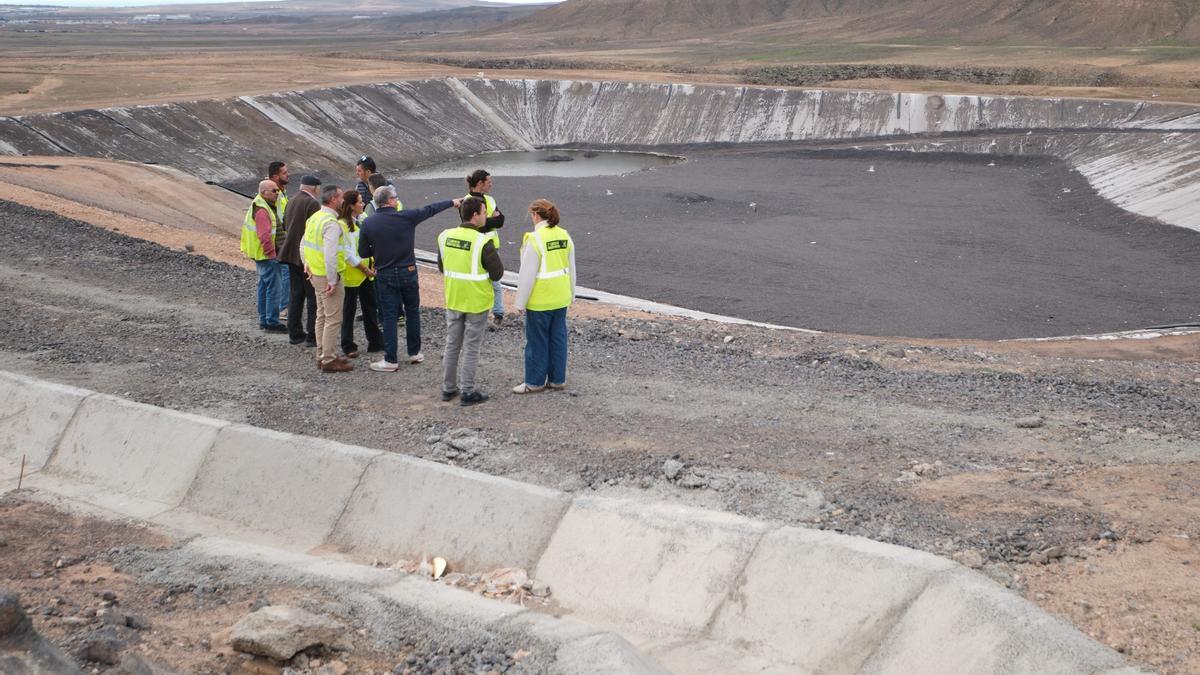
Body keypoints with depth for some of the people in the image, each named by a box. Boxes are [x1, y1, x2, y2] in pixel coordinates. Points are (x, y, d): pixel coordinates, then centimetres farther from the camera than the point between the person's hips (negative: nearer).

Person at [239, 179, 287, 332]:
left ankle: (263, 320, 25)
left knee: (264, 286, 17)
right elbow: (265, 235, -28)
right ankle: (272, 322, -4)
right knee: (273, 288, -7)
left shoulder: (261, 206, 13)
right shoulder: (262, 210, -21)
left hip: (260, 255, 11)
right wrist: (271, 252, -19)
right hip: (266, 256, -11)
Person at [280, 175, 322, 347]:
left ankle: (295, 333, 19)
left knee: (296, 294, 15)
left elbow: (285, 224, 18)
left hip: (292, 254, 8)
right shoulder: (312, 203, -15)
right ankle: (312, 336, -4)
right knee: (313, 296, -3)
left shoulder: (292, 202, 11)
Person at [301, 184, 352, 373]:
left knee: (322, 317, 18)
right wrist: (332, 281, -23)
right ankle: (329, 360, 0)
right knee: (333, 319, -3)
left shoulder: (314, 218, 9)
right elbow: (330, 254, -27)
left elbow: (303, 246, 17)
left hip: (316, 274, 10)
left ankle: (322, 356, 26)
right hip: (328, 277, -10)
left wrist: (307, 264, 21)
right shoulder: (331, 223, -21)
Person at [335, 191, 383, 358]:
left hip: (367, 272, 7)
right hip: (351, 274, -7)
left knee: (370, 307, 13)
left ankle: (375, 342, 23)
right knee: (349, 310, 2)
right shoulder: (342, 225, -14)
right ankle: (348, 346, 9)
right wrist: (364, 268, -15)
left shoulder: (363, 220, 8)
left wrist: (372, 265, 0)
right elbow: (347, 253, -16)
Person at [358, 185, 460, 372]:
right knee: (412, 312, 16)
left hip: (385, 276, 0)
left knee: (389, 316, 3)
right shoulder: (406, 217, -10)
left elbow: (363, 253, 0)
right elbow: (430, 210, 4)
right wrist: (452, 202, 19)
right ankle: (415, 353, 24)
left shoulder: (368, 223, -7)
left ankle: (390, 360, 2)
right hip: (408, 273, 0)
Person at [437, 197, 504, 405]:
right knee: (471, 348, 4)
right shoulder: (483, 242, -21)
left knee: (452, 345, 16)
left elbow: (442, 268, 8)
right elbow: (497, 273, -16)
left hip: (453, 300, 5)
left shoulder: (445, 237, -3)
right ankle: (467, 392, 10)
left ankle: (448, 388, 24)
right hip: (476, 302, -5)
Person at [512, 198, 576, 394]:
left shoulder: (535, 239, -18)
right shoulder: (565, 236, 3)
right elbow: (571, 270, 11)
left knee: (537, 341, 4)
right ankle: (557, 379, 21)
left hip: (540, 301, -7)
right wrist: (571, 294, 21)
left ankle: (534, 382, 13)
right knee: (558, 338, 13)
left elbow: (527, 274, -16)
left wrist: (521, 302, -9)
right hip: (561, 298, 7)